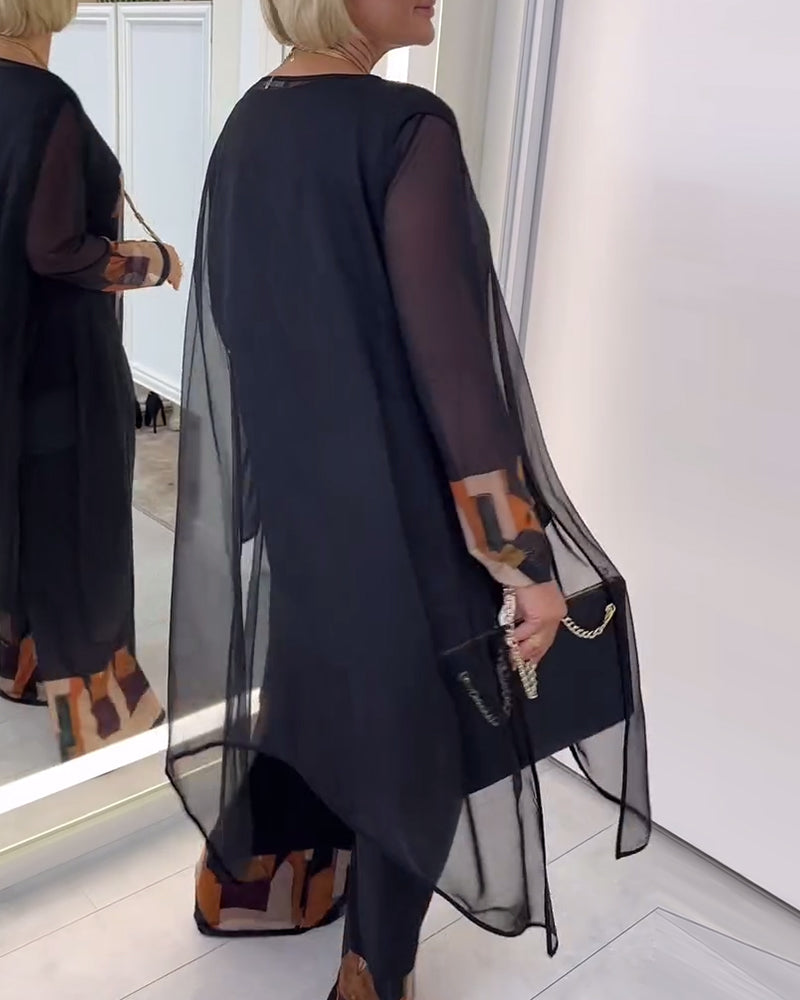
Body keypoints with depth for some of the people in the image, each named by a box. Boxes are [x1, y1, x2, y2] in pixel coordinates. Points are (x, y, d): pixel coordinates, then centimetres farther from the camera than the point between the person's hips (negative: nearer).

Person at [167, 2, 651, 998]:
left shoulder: (248, 124, 4)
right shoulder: (406, 130, -21)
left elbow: (234, 319, 11)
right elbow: (453, 367, -24)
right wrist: (527, 558, -17)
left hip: (289, 485, 8)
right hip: (398, 504, -7)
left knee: (317, 680, 28)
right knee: (411, 727, 13)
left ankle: (239, 871, 48)